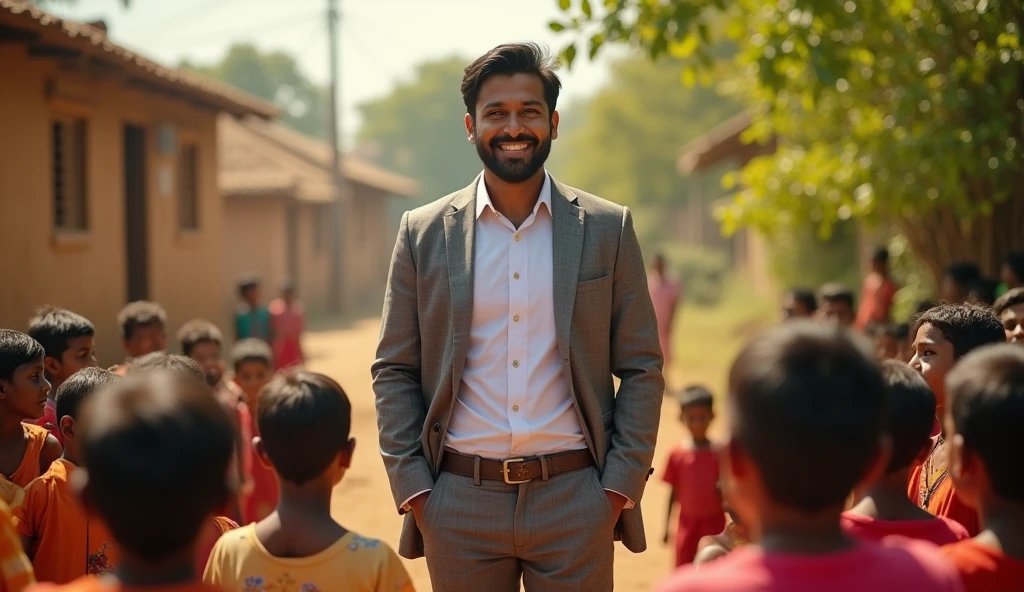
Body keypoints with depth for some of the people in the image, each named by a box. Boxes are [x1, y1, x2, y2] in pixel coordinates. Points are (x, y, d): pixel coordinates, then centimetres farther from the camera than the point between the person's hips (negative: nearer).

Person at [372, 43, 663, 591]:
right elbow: (393, 372, 6)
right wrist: (412, 488, -2)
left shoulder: (608, 229, 4)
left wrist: (619, 487, -3)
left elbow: (641, 369, 5)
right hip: (460, 505, 1)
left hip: (574, 500, 0)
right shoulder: (423, 233, 5)